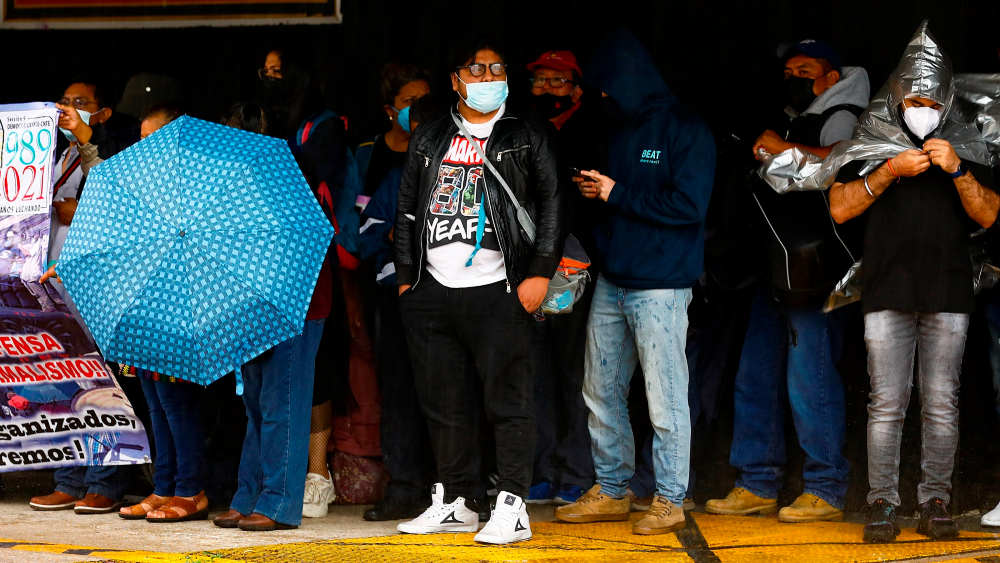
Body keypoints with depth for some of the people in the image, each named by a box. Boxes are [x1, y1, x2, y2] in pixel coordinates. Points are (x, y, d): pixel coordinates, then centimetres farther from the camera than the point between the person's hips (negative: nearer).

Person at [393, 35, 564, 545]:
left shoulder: (527, 135, 6)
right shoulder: (430, 138, 16)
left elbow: (551, 202, 1)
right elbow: (407, 209, 18)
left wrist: (540, 272, -7)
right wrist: (405, 275, 12)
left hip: (498, 291, -4)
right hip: (433, 291, 4)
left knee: (508, 400, -7)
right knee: (444, 403, 9)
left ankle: (512, 508, -5)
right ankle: (454, 502, 19)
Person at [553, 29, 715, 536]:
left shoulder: (687, 131, -8)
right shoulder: (619, 129, 16)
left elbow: (688, 205, -17)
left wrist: (616, 193, -13)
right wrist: (592, 190, 3)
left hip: (660, 285, -8)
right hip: (611, 280, 8)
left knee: (664, 398, -5)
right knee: (600, 391, 11)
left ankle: (669, 501, 1)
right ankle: (611, 491, 21)